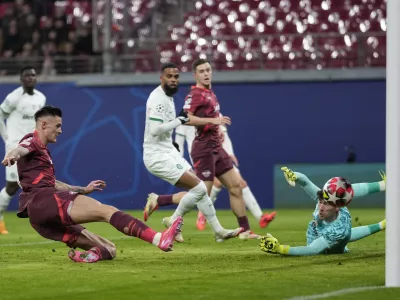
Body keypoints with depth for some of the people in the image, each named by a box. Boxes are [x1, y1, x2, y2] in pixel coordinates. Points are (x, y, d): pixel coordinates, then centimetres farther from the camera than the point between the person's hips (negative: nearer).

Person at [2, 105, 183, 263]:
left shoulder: (41, 150, 32)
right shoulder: (31, 142, 3)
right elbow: (20, 150, -22)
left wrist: (83, 190, 50)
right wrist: (12, 156, -45)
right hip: (43, 200, -10)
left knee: (108, 249, 5)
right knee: (106, 211, -25)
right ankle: (159, 240, -42)